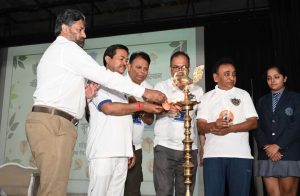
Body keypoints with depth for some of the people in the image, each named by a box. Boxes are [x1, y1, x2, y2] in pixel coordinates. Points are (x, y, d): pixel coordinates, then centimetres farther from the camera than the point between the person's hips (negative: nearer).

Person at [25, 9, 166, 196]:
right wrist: (144, 92, -9)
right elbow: (104, 75, -10)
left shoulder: (53, 51, 29)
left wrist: (82, 93, 8)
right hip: (53, 124, -10)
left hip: (48, 122, 10)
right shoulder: (67, 47, -2)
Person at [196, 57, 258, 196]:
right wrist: (213, 125, -20)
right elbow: (200, 126, 3)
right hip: (213, 154, 0)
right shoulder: (207, 97, 11)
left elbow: (253, 122, 2)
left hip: (240, 154, 0)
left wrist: (229, 128, -13)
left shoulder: (243, 94, 12)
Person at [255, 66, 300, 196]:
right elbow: (258, 127, 8)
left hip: (289, 154, -3)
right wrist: (267, 147, -8)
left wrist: (278, 145, -12)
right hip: (267, 155, 3)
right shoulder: (262, 101, 16)